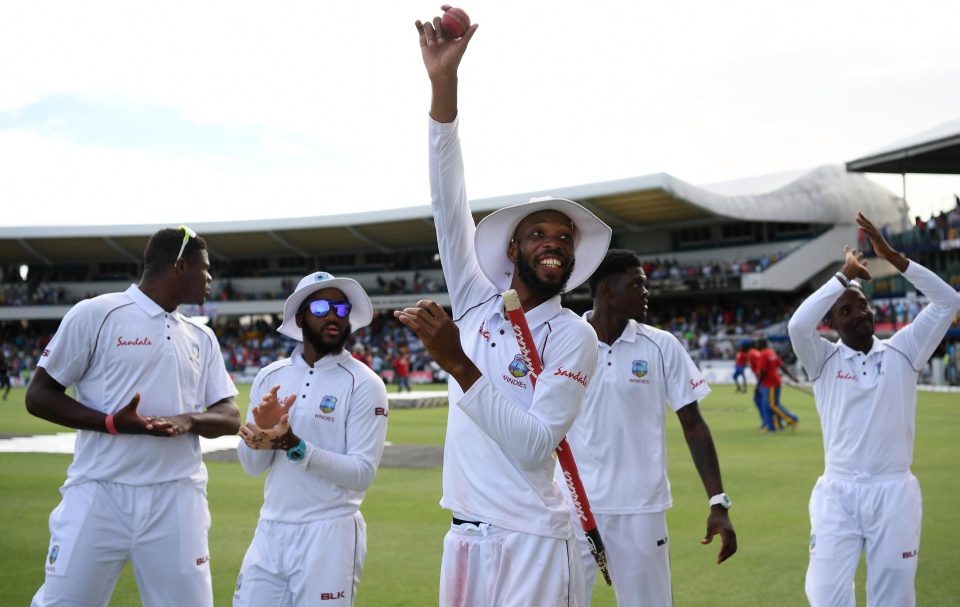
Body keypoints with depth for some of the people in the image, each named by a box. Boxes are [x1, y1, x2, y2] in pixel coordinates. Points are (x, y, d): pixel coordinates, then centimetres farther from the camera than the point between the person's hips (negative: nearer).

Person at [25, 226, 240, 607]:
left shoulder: (202, 338, 16)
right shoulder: (96, 314, -1)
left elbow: (230, 417, 13)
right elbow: (39, 396, -1)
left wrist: (188, 421, -10)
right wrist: (114, 423, -16)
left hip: (177, 501, 4)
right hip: (99, 496, -4)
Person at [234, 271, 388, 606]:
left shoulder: (364, 384, -7)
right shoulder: (270, 377, 6)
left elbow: (362, 473, -14)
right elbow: (252, 466, 7)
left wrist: (294, 446, -23)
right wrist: (263, 431, -13)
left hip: (330, 533, -4)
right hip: (270, 530, 4)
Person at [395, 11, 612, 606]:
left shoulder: (573, 336, -5)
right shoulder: (476, 304, 8)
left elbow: (535, 446, -17)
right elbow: (450, 205, 0)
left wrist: (458, 363, -25)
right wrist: (444, 80, -9)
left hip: (532, 545, -4)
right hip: (464, 537, 5)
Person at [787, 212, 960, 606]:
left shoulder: (902, 352, 5)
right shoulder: (824, 360, 2)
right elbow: (797, 325, -18)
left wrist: (893, 257, -9)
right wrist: (845, 275, -10)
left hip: (893, 490, 1)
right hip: (838, 493, -1)